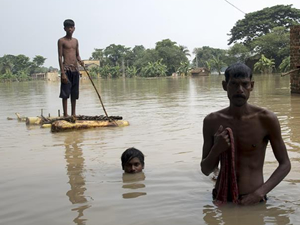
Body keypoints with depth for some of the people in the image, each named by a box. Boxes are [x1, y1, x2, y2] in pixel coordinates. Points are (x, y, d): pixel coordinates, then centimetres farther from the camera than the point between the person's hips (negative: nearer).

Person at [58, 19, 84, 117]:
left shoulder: (75, 41, 16)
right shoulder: (61, 41, -1)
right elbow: (60, 57, -6)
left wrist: (80, 61, -3)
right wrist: (63, 73, -14)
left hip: (75, 69, 6)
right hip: (66, 69, -6)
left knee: (74, 94, 9)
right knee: (65, 93, -6)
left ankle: (74, 113, 16)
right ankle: (65, 114, -3)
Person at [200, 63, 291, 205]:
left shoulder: (266, 119, -12)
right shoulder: (211, 121, -5)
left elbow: (285, 164, -4)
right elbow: (206, 170, 3)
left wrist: (260, 193, -18)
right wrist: (216, 150, -19)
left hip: (253, 200, -2)